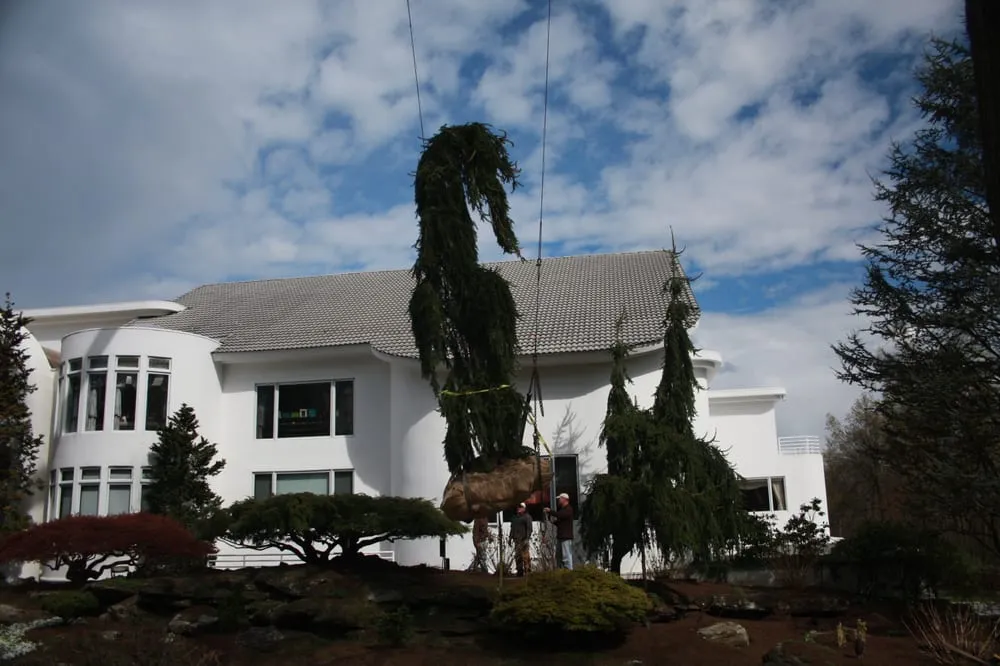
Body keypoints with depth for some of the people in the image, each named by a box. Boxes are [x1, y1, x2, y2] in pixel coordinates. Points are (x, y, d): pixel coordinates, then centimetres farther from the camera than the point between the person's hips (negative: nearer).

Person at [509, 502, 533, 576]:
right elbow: (512, 528, 25)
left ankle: (527, 572, -8)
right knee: (517, 556, 5)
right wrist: (510, 538, 18)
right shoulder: (515, 518, 21)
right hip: (517, 540, 7)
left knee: (526, 556, -10)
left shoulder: (527, 517, 0)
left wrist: (527, 538, -17)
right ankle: (520, 571, 11)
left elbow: (529, 528, -8)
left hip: (524, 540, -7)